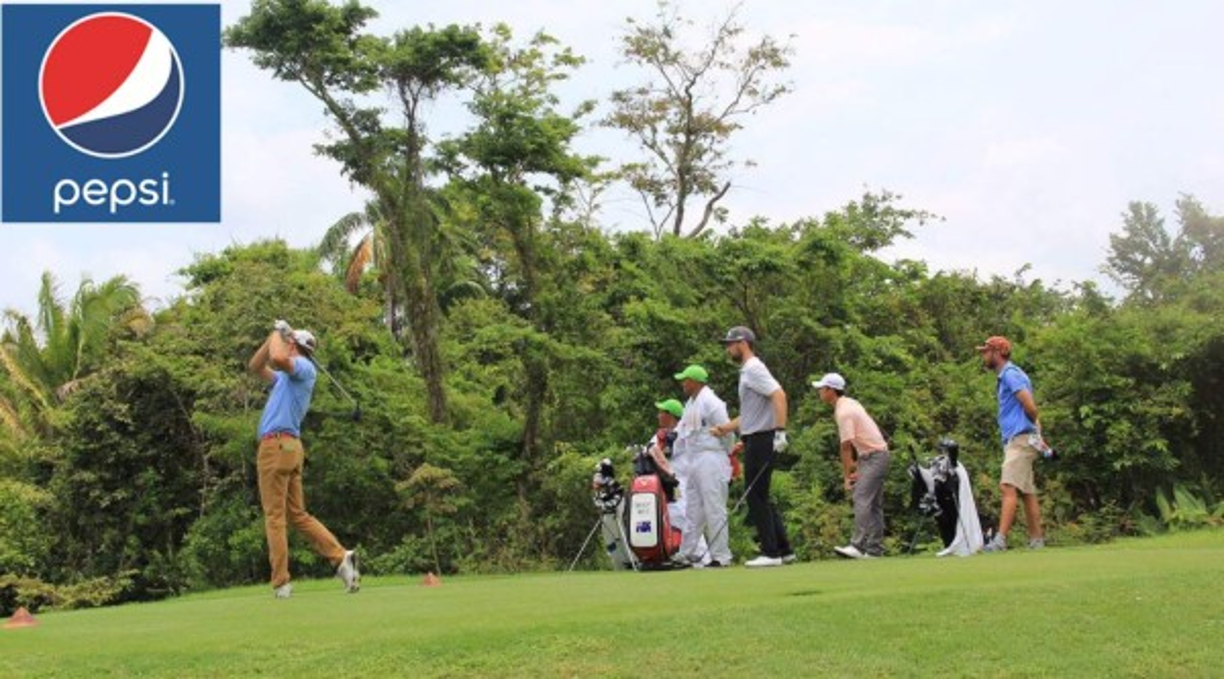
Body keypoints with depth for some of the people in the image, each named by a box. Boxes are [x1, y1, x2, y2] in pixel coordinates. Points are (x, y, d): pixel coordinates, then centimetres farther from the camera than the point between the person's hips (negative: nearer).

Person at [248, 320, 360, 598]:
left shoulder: (303, 366, -4)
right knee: (298, 514, 9)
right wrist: (273, 335, 22)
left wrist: (279, 332, -6)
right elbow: (256, 366, 33)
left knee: (274, 516, -6)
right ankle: (341, 557, -1)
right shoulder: (288, 376, 24)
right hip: (289, 447, 9)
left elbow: (277, 358, -26)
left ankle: (281, 583, -6)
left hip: (277, 445, -9)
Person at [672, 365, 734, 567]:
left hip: (710, 461, -10)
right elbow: (681, 432, 21)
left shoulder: (710, 401, -12)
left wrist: (723, 455, -2)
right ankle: (687, 553, 17)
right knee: (693, 510, 12)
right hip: (694, 463, 10)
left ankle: (720, 556, -4)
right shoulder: (690, 403, 17)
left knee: (714, 510, -7)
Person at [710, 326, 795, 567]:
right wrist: (726, 428, 19)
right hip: (754, 439, 10)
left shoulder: (754, 368, -11)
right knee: (759, 497, 13)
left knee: (757, 497, -6)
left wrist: (780, 431, -30)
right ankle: (783, 549, 16)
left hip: (761, 440, -10)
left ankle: (771, 553, -2)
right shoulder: (747, 371, 20)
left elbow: (779, 395, -24)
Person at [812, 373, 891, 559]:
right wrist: (858, 467, 17)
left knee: (862, 500, -17)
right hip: (876, 454, 10)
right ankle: (875, 549, 9)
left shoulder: (843, 412, -17)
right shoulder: (849, 404, 13)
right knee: (873, 504, 8)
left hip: (873, 456, -10)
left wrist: (846, 477, -11)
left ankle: (858, 546, -24)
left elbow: (846, 447, -17)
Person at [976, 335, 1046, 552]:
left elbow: (1030, 406, -18)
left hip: (1020, 438, -10)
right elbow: (1030, 408, 21)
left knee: (1008, 487, -18)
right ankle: (1037, 540, 12)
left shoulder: (1011, 374, -9)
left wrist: (1034, 425, 2)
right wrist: (1038, 433, 11)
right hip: (1014, 440, 10)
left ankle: (1000, 539, -26)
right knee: (1027, 492, 9)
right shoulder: (1004, 377, 21)